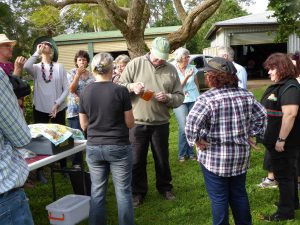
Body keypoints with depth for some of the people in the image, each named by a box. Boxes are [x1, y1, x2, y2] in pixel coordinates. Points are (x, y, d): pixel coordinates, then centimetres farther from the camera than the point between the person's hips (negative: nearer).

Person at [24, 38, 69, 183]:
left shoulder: (59, 67, 1)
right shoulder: (36, 67, 2)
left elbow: (66, 88, -2)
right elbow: (26, 67, -22)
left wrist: (57, 103, -13)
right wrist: (37, 52, -12)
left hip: (58, 108, 0)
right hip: (40, 109, 0)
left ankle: (63, 167, 25)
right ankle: (39, 171, 17)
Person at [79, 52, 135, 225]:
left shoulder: (85, 93, -2)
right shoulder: (121, 91, -11)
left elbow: (84, 125, 6)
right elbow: (130, 123, -5)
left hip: (94, 148, 3)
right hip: (119, 147, -3)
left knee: (97, 191, 13)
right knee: (123, 191, 8)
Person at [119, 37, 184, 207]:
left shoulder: (171, 70, 2)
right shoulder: (135, 64, -3)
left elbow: (180, 97, 3)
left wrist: (167, 97, -17)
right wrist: (131, 86, -21)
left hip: (160, 123, 2)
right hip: (137, 123, -1)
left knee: (162, 159, 16)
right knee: (137, 160, 9)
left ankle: (165, 187, 37)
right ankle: (138, 192, 27)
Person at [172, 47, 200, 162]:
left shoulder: (192, 68, 3)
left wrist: (198, 96, 16)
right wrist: (186, 77, -19)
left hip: (193, 100, 3)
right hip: (180, 101, -3)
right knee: (183, 127, -11)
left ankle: (190, 152, 15)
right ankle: (182, 154, 4)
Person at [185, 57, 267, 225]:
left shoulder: (207, 98, -17)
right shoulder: (246, 95, 3)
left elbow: (192, 122, -27)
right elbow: (261, 116, 9)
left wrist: (196, 140, -13)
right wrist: (251, 135, 12)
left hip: (214, 157, -5)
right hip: (241, 155, 6)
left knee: (219, 198, 8)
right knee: (239, 194, 20)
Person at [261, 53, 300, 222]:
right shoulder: (278, 86, 11)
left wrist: (281, 139, -29)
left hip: (285, 142, -10)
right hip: (277, 139, 10)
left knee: (284, 174, 0)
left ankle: (286, 212, 12)